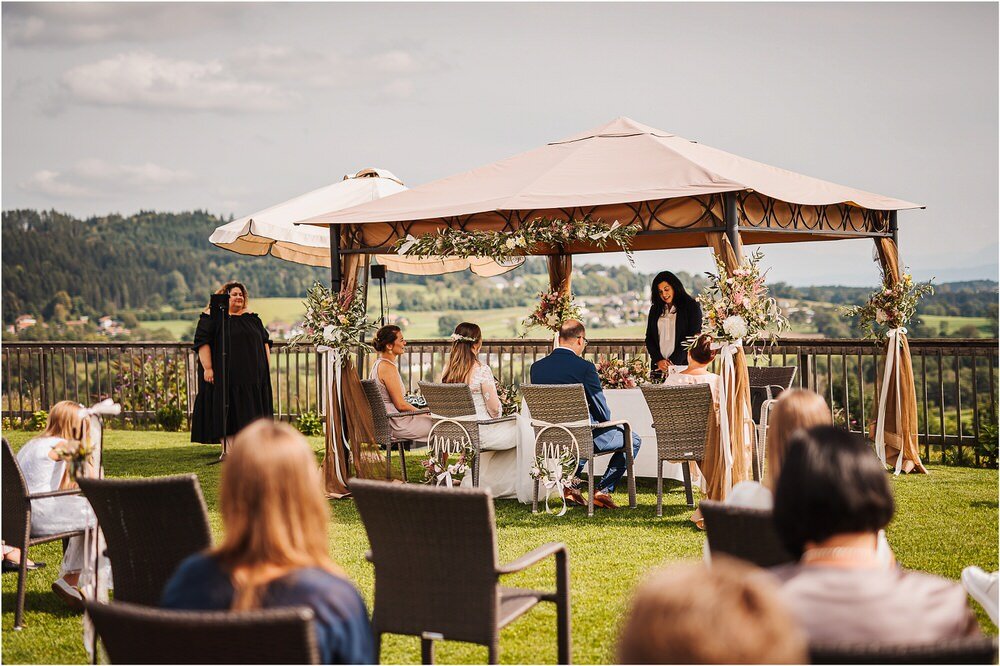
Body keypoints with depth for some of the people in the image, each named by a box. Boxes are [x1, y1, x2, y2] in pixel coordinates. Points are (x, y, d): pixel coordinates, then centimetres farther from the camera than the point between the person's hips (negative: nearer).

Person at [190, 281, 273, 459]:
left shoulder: (252, 318, 16)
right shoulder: (212, 318, -1)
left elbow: (265, 342, 18)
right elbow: (202, 343, -8)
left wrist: (267, 367, 9)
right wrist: (207, 368, -17)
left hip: (253, 376, 5)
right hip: (226, 375, -5)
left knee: (249, 414, 5)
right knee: (228, 412, -5)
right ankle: (228, 450, -3)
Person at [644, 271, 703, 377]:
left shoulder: (692, 306, 1)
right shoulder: (655, 309, 14)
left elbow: (693, 338, -5)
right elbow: (649, 338, 12)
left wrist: (673, 362, -11)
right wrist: (658, 360, -4)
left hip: (682, 364, -3)